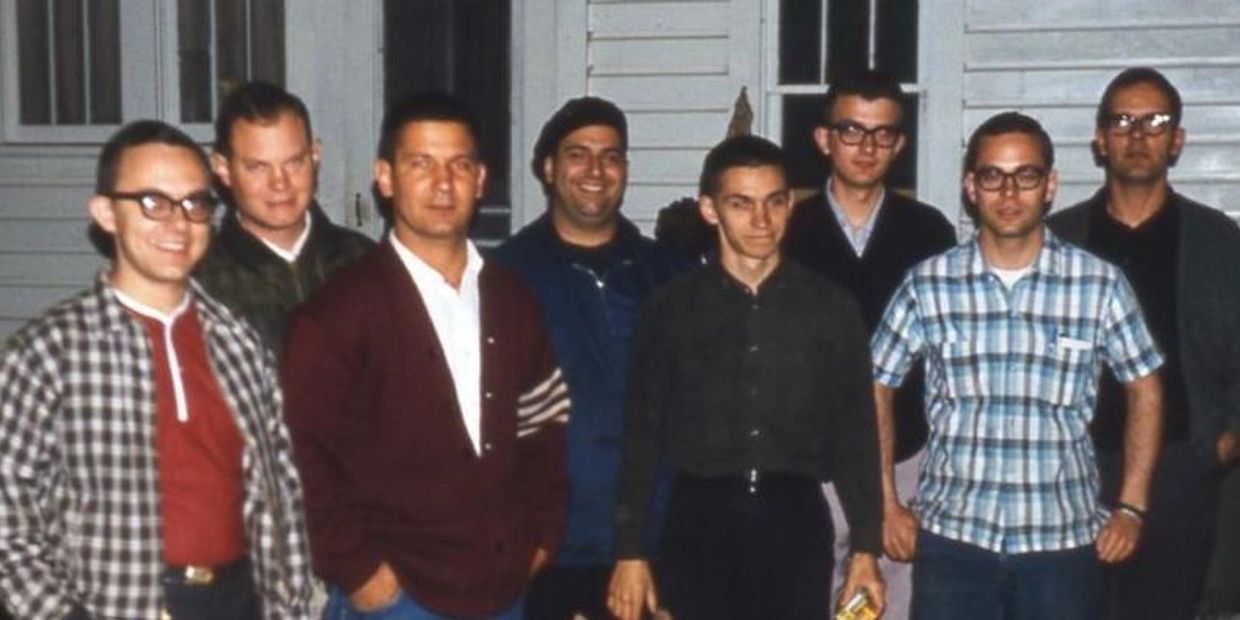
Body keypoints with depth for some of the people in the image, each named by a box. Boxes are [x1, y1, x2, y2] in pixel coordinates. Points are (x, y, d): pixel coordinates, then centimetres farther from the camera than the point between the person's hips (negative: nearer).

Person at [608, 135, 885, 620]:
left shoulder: (831, 307, 4)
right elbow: (642, 435, 3)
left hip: (795, 523, 1)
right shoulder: (672, 309, 2)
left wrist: (866, 548, 2)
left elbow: (856, 433, 6)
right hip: (700, 522, 0)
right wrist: (631, 551, -1)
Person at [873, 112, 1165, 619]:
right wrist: (887, 505, 3)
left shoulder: (1100, 283, -1)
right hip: (951, 537, 0)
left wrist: (1132, 506, 4)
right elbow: (876, 387, 6)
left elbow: (1144, 389, 9)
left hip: (1063, 539, 0)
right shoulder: (928, 283, -1)